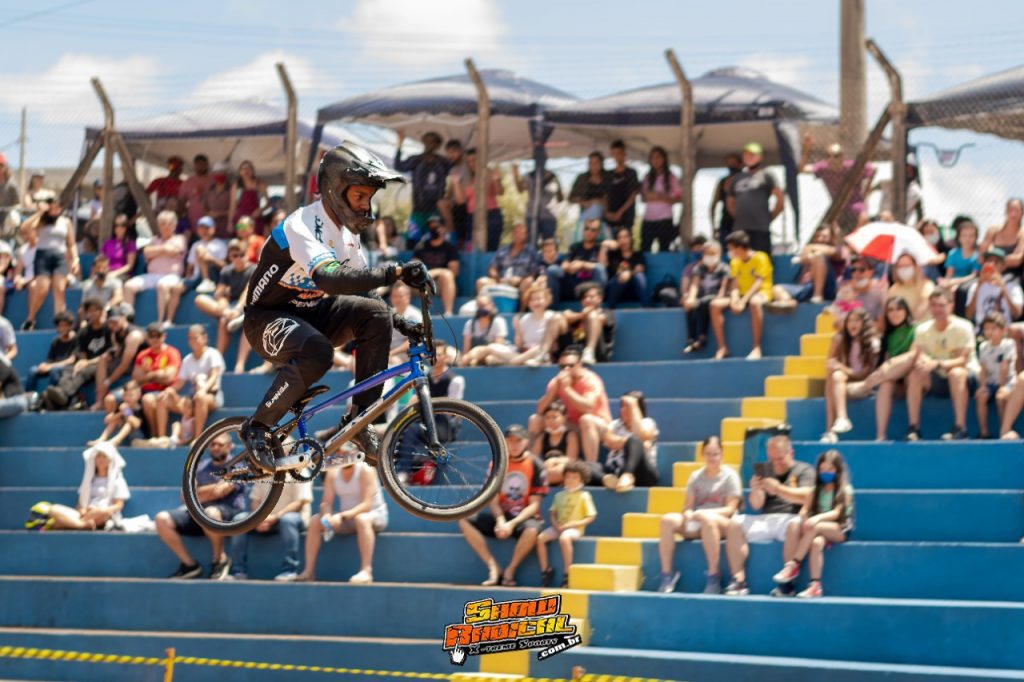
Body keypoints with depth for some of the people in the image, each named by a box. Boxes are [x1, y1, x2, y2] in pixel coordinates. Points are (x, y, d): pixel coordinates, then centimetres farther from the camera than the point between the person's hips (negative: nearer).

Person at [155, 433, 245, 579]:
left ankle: (219, 560, -17)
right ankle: (189, 564, -10)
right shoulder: (201, 466, 20)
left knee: (210, 512, -42)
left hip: (228, 514, -6)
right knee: (162, 519, -16)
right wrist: (214, 487, -2)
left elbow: (218, 492, -11)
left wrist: (196, 493, 4)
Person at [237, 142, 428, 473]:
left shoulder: (345, 232, 3)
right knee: (318, 352, -37)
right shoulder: (301, 226, -24)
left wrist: (401, 323, -4)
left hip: (310, 313, 8)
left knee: (375, 314, -15)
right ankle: (258, 427, -18)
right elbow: (331, 279, -41)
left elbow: (360, 288, 10)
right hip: (266, 320, -8)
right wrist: (395, 271, -48)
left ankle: (359, 417, -9)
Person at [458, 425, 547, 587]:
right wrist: (500, 521, -21)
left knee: (532, 529, -39)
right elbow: (494, 501, 0)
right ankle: (493, 567, -20)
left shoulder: (535, 465, -7)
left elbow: (534, 505, -10)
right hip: (501, 515, 4)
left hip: (524, 517, -4)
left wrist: (512, 524, -22)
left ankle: (510, 571, -17)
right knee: (464, 520, -19)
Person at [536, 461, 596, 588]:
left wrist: (573, 523, -13)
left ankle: (567, 574, -30)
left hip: (574, 529, -5)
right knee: (541, 538, -21)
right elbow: (553, 513, 19)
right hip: (558, 528, 5)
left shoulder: (584, 496, 0)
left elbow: (590, 517, -3)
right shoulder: (559, 495, 14)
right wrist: (555, 524, -3)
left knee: (564, 538, -38)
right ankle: (545, 570, -9)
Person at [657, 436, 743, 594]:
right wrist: (687, 513, -16)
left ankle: (713, 577, -35)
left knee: (706, 518, -40)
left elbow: (731, 509, -6)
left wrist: (704, 512, -20)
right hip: (696, 524, 5)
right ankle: (666, 574, -22)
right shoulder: (696, 476, 14)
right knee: (668, 519, -23)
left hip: (722, 523, -4)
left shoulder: (730, 476, 2)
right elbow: (688, 506, 10)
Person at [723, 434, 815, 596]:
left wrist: (778, 489, -16)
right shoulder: (765, 470, 20)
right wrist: (755, 490, -6)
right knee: (735, 523, -17)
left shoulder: (804, 470, 8)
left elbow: (806, 496, -10)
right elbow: (756, 505, 15)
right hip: (766, 520, 5)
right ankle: (738, 580, -23)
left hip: (790, 518, -5)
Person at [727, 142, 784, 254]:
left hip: (760, 229, -5)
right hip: (740, 228, 6)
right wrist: (737, 216, 15)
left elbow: (781, 199, -4)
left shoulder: (766, 176, 2)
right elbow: (730, 201, 28)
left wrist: (769, 217, -1)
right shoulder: (738, 177, 18)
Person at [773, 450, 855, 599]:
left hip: (840, 529, -4)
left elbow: (837, 512, -14)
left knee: (813, 527, -35)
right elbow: (805, 509, 4)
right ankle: (815, 586, -35)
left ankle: (794, 564, -26)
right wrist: (801, 519, -21)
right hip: (820, 529, 4)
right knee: (817, 542, -33)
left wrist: (818, 518, -32)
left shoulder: (845, 490, -1)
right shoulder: (816, 490, 14)